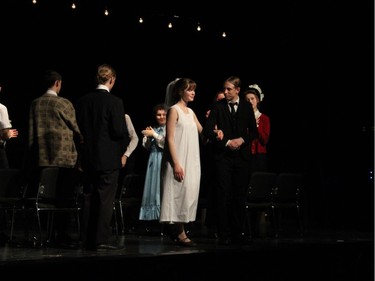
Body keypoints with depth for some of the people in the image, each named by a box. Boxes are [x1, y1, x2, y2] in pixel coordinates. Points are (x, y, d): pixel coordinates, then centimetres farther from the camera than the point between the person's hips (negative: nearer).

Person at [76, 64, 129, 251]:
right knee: (105, 199, -2)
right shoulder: (114, 102, -12)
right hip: (109, 158, -5)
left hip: (88, 157, 5)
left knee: (89, 198, 10)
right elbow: (120, 131, -14)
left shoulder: (83, 101, 4)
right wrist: (121, 150, 4)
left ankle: (88, 239, 13)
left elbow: (79, 128, 9)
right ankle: (102, 239, -3)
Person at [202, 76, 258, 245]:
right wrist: (227, 142, -11)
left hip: (241, 155, 2)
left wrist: (242, 140, -8)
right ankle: (223, 235, -2)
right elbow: (207, 130, -5)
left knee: (240, 196, 3)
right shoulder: (218, 107, 1)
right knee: (223, 195, -5)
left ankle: (237, 233, 10)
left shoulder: (246, 107, 8)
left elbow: (253, 131, 11)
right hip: (223, 156, -2)